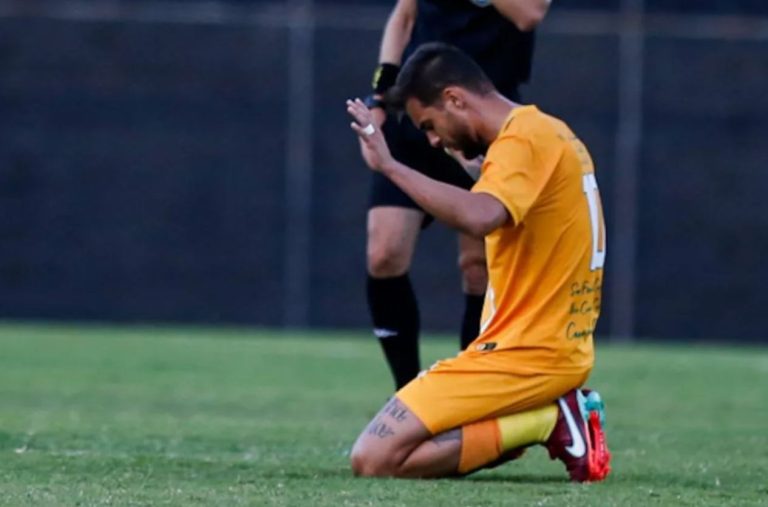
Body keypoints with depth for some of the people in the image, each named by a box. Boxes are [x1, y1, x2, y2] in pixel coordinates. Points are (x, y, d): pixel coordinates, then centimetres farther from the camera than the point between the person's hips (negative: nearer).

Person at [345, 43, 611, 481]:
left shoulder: (522, 140, -16)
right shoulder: (552, 134, 15)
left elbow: (479, 217, -34)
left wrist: (389, 165, -30)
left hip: (524, 355, -10)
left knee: (375, 459, -13)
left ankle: (547, 421, -11)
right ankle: (550, 413, 5)